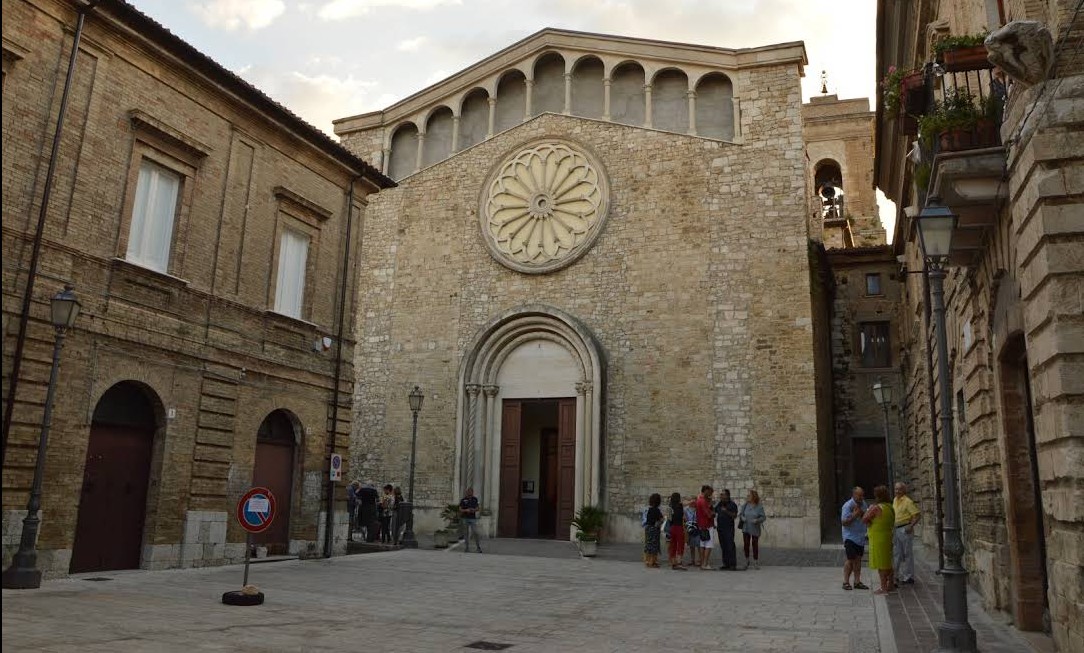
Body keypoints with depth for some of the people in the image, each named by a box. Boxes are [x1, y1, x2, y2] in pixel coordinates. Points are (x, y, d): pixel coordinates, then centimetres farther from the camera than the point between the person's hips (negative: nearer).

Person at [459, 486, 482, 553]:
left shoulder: (475, 499, 5)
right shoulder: (463, 500, -2)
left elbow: (477, 508, 9)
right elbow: (460, 509, -1)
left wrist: (474, 510, -12)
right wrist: (466, 510, -18)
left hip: (473, 518, 1)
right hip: (465, 518, -1)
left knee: (475, 533, -9)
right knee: (466, 534, 4)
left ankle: (479, 548, 2)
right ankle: (467, 549, 12)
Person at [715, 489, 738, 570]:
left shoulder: (732, 505, -1)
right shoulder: (718, 505, 14)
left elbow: (735, 515, -8)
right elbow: (713, 513, 23)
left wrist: (726, 511, -19)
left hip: (729, 528, -5)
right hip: (720, 528, 5)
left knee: (730, 546, -9)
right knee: (723, 546, 6)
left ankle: (733, 564, -7)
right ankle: (726, 564, 11)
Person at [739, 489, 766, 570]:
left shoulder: (759, 507, -8)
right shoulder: (745, 505, 1)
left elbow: (763, 517, -8)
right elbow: (740, 514, 9)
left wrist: (757, 520, -24)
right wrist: (742, 517, -12)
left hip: (755, 529, -2)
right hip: (746, 528, 2)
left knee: (755, 545, 6)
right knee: (746, 544, 4)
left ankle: (756, 563, 19)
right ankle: (746, 562, 19)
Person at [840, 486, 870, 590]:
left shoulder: (863, 504, 8)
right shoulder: (847, 506, -14)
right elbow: (844, 522, -17)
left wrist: (862, 514, -6)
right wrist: (855, 515, -26)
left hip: (861, 538, 6)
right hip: (850, 537, -6)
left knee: (858, 559, 9)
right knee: (851, 559, -5)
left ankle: (857, 582, 15)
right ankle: (846, 582, 3)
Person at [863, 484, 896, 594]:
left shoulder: (876, 508, -20)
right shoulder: (890, 507, 7)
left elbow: (864, 519, -16)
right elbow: (892, 522, 18)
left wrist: (869, 509, -3)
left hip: (878, 539, -8)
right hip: (888, 537, 8)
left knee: (881, 563, -3)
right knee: (888, 562, 19)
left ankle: (883, 587, 0)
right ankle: (891, 584, 29)